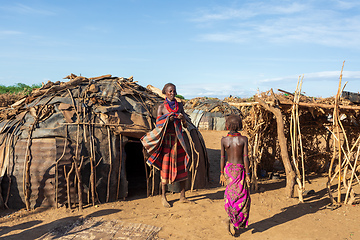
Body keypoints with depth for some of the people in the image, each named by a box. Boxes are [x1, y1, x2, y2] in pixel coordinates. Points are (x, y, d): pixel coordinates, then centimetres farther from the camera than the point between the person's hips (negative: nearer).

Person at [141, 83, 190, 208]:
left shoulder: (180, 105, 9)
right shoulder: (161, 107, -1)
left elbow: (185, 125, 9)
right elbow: (157, 125, -5)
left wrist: (183, 119, -13)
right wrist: (167, 119, -21)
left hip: (178, 140, 4)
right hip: (166, 140, -4)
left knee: (182, 168, 6)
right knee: (165, 168, 0)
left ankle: (182, 196, 19)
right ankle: (163, 197, 14)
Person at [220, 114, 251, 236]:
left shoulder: (224, 140, -4)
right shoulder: (243, 139, -9)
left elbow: (222, 158, -1)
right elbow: (245, 158, -9)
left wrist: (222, 173, 8)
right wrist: (247, 174, -2)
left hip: (228, 169, 3)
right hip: (239, 169, -2)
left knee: (231, 195, 16)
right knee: (242, 198, 9)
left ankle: (232, 219, 18)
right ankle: (234, 222, 2)